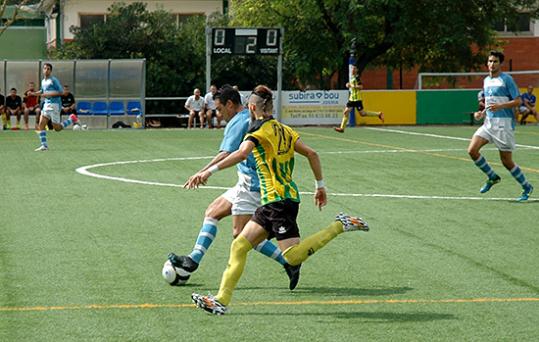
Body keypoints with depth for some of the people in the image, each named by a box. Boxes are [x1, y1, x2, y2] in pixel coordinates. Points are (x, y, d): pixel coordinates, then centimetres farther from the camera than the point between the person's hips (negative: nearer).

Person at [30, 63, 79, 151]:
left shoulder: (54, 80, -10)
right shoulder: (43, 81, 14)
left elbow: (61, 92, -15)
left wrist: (48, 94, -19)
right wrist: (33, 93, 15)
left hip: (54, 105, -7)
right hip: (46, 104, 7)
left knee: (57, 128, -2)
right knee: (41, 125, -5)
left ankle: (72, 119, 18)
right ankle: (44, 145, -1)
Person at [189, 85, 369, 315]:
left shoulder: (259, 129, -8)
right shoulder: (284, 129, 16)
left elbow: (241, 154, -26)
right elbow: (312, 154, 13)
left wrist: (209, 171, -29)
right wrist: (320, 186, 19)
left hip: (278, 199, -9)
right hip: (271, 203, 9)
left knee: (293, 257, -12)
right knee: (239, 246, 6)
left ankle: (340, 226, -7)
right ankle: (221, 300, 3)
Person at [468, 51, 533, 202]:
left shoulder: (507, 79, -7)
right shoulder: (486, 80, 14)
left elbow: (517, 101, -12)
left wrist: (499, 106, -24)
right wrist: (482, 113, 9)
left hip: (504, 123, -7)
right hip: (488, 123, 7)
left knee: (506, 161, -3)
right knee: (472, 150, -9)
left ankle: (526, 187, 16)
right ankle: (492, 177, 10)